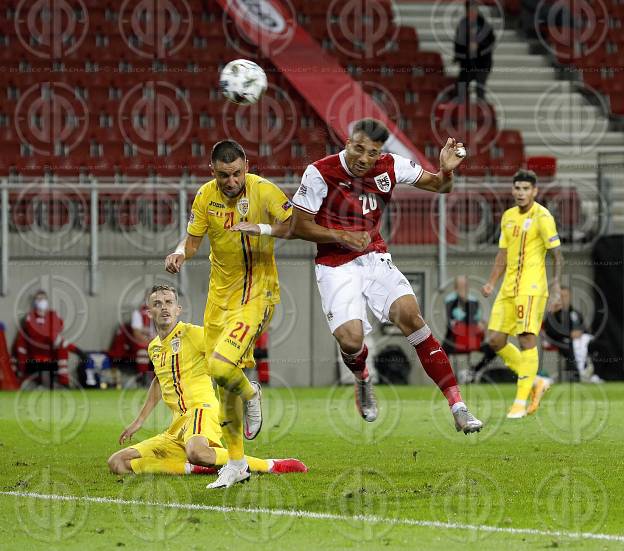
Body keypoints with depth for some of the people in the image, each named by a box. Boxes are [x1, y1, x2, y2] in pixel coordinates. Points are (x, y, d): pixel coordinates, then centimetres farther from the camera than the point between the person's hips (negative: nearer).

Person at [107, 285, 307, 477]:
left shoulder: (191, 333, -4)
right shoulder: (154, 348, 19)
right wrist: (139, 421, 38)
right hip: (175, 429, 8)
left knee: (195, 452, -43)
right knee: (117, 462, -6)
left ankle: (270, 465, -27)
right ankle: (195, 468, -12)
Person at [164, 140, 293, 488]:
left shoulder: (263, 190, -14)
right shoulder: (206, 196, -2)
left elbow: (294, 225, -6)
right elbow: (193, 239, 4)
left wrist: (261, 229, -22)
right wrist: (180, 254, -17)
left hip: (257, 293, -5)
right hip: (220, 294, 5)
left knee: (221, 367, -24)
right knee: (224, 385, 9)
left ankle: (250, 394, 12)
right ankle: (237, 464, 22)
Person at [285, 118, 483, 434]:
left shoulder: (391, 167, -5)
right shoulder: (320, 173, -15)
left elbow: (439, 187, 4)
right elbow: (298, 227, -9)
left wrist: (446, 171, -19)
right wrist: (343, 236, -18)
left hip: (376, 259, 3)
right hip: (336, 268, -2)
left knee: (410, 316, -20)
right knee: (351, 341, -21)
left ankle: (457, 407, -20)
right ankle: (363, 379, 20)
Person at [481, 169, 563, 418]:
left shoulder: (542, 216, -8)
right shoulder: (508, 217, 14)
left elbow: (557, 255, -10)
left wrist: (556, 289, -19)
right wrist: (491, 282, 6)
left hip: (531, 287, -8)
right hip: (508, 288, 8)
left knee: (526, 339, -12)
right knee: (495, 341, 2)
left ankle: (521, 401, -8)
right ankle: (536, 382, 18)